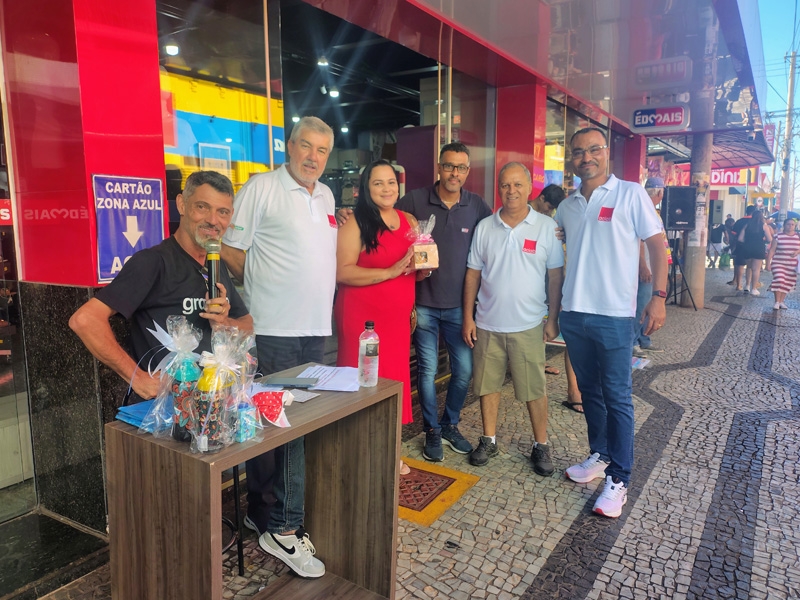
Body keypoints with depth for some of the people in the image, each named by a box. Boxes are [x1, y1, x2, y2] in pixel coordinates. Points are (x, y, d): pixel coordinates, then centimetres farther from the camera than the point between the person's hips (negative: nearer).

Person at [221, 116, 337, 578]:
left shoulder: (326, 196, 16)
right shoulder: (262, 188, -6)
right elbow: (231, 250, -7)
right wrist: (265, 287, -2)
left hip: (316, 328, 8)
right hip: (275, 329, -7)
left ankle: (265, 513, 29)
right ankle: (283, 527, 9)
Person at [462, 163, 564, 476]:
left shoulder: (547, 227, -3)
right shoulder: (484, 227, 2)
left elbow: (555, 276, -1)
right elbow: (473, 274, 4)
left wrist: (553, 318, -3)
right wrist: (468, 317, 1)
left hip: (528, 326, -2)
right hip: (487, 324, 2)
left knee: (534, 389, 6)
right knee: (487, 384, 11)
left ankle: (541, 445, 24)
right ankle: (488, 440, 27)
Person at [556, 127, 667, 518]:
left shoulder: (631, 195, -3)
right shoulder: (567, 206, 11)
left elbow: (656, 245, -4)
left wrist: (659, 297, -12)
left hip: (613, 315, -5)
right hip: (573, 313, 5)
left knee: (617, 398, 1)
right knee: (590, 391, 16)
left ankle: (618, 480, 11)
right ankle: (600, 456, 32)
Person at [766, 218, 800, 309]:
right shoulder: (778, 236, -4)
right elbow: (771, 250, -4)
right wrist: (768, 263, -7)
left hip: (792, 265, 3)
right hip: (778, 263, -3)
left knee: (787, 284, 6)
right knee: (779, 280, -17)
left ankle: (782, 301, 17)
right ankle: (777, 302, -7)